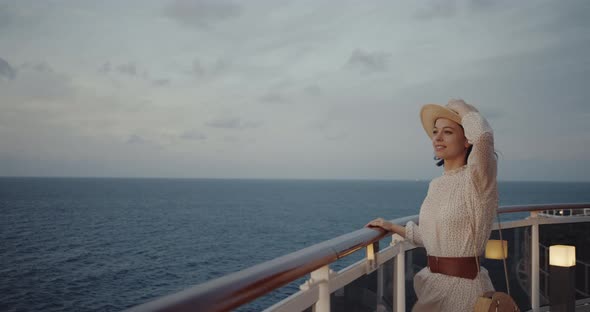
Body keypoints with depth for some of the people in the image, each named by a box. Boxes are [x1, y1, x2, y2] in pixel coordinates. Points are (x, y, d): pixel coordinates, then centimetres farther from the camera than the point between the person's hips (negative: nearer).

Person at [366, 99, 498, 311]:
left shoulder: (477, 179, -15)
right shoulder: (436, 185, 7)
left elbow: (483, 135, -36)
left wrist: (460, 108, -18)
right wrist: (393, 228, 21)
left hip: (464, 285, -7)